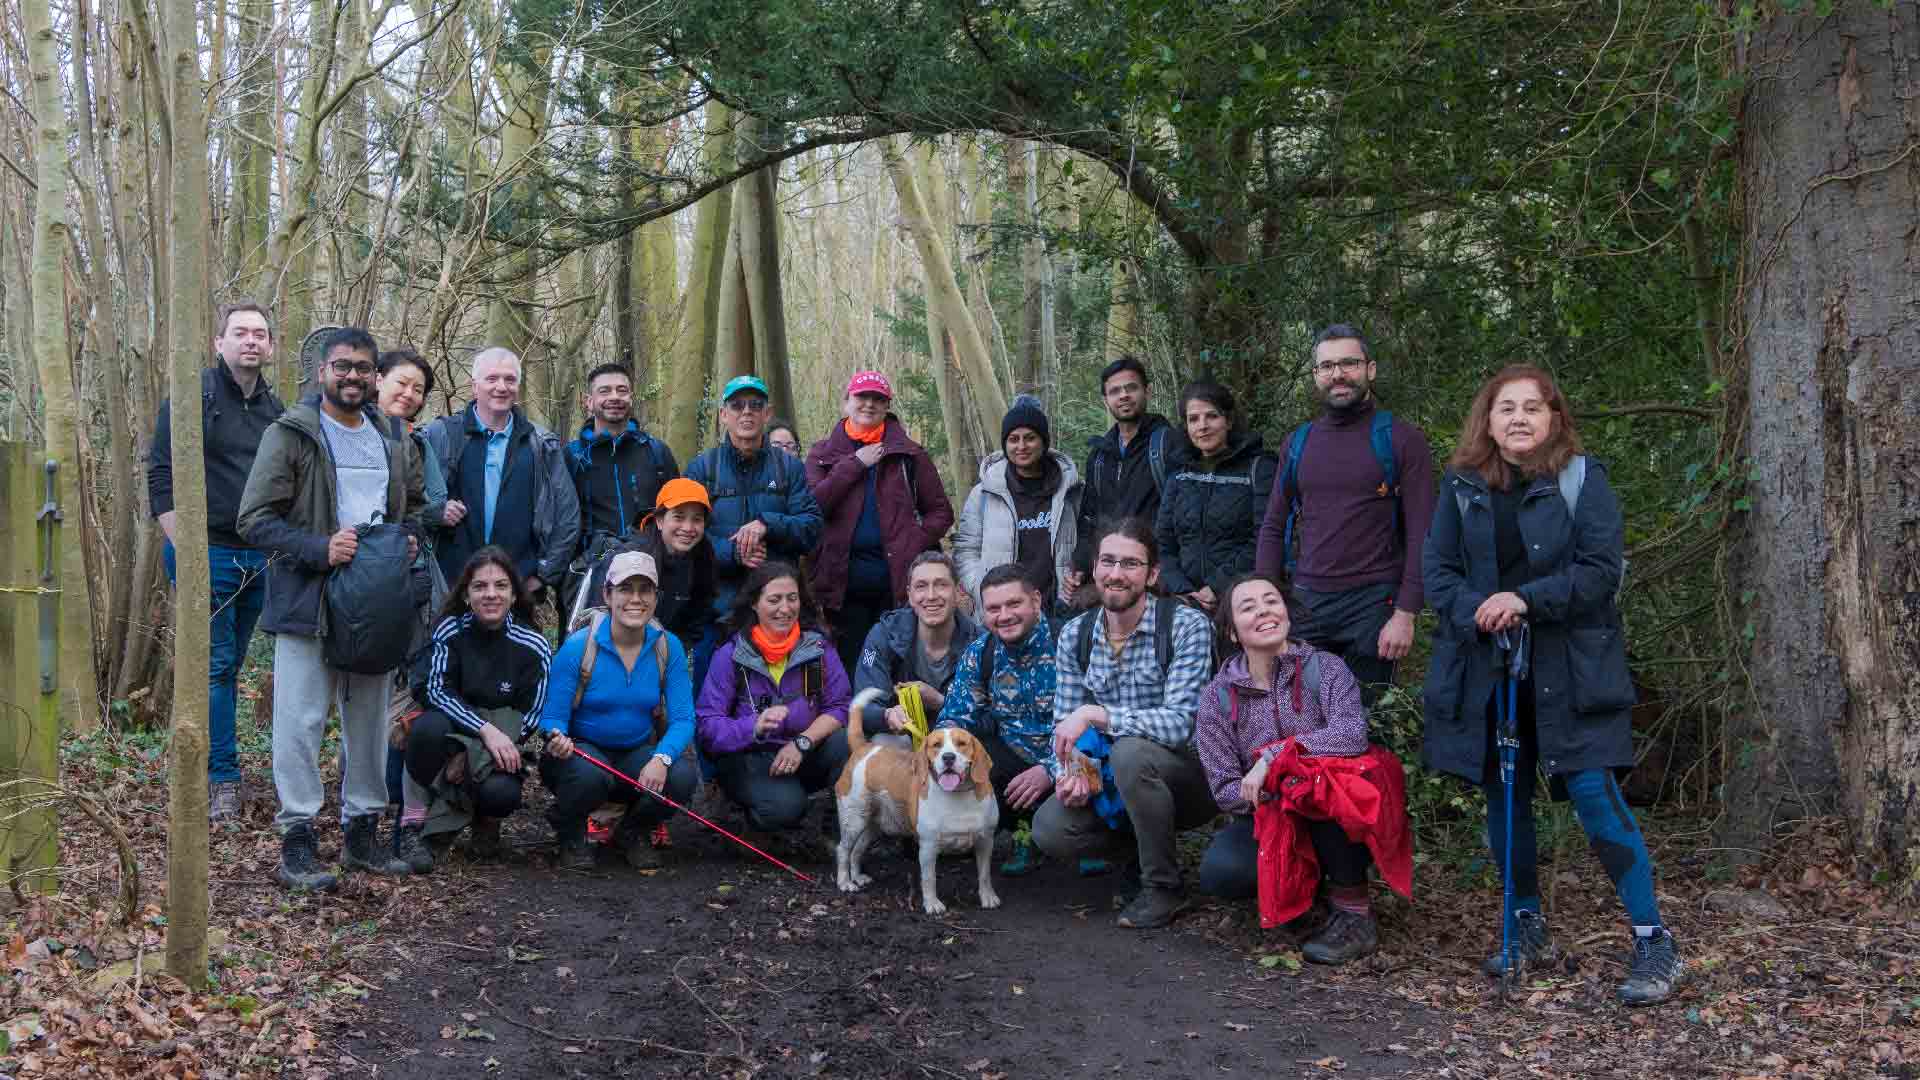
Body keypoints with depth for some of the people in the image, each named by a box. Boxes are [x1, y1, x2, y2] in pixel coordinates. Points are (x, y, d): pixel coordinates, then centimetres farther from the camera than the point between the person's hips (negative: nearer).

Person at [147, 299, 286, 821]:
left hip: (259, 559, 6)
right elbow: (161, 476, -9)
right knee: (214, 666, -6)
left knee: (229, 666, 12)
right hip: (207, 554, -5)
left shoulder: (275, 410, 12)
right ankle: (222, 779, -1)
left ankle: (216, 766, 21)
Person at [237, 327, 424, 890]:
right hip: (307, 604, -6)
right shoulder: (290, 435, -6)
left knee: (369, 721, 12)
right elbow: (255, 518, -10)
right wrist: (319, 549, -21)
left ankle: (362, 831, 23)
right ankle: (297, 840, 3)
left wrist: (410, 539, 4)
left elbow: (414, 505, 26)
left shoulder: (393, 440, 13)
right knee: (302, 721, -5)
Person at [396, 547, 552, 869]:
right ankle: (412, 824, -17)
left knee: (502, 792, -32)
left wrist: (470, 757, -18)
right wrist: (485, 730, -28)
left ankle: (486, 822, 7)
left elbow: (528, 721, -8)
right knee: (429, 727, -34)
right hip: (452, 730, 0)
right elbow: (435, 689, -14)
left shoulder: (532, 646, -9)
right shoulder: (451, 629, -7)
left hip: (501, 746, 0)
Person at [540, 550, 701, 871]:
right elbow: (553, 716, -11)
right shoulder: (578, 646, -14)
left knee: (683, 775, -27)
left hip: (638, 754, 3)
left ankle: (633, 831, 8)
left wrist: (661, 758, -30)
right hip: (582, 750, -3)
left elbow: (682, 718, -10)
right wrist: (556, 739, -36)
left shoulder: (668, 647, -5)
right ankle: (569, 833, 1)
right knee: (590, 774, -37)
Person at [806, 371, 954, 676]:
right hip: (844, 583, 1)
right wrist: (855, 464, -7)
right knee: (850, 669, 5)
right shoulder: (822, 453, 11)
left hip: (899, 580, 0)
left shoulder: (908, 454, 10)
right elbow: (812, 504, -6)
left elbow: (941, 511, 9)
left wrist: (915, 545, -7)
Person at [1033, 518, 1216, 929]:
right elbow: (1065, 724, 4)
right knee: (1049, 829, -21)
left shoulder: (1187, 626, -15)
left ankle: (1162, 886, -14)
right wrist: (1072, 770, -18)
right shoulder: (1074, 635, 1)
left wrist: (1094, 714, -30)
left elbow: (1180, 723, -24)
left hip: (1186, 776, -4)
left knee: (1130, 751, -35)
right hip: (1116, 780, 5)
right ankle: (1145, 847, 10)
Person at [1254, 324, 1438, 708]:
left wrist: (1405, 614, -13)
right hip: (1305, 604, 4)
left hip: (1372, 604, -4)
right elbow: (1273, 528, 14)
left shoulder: (1401, 440, -2)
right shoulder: (1299, 442, 11)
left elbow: (1420, 535, -6)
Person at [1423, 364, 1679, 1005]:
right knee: (1503, 799, 10)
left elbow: (1602, 568, -11)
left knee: (1594, 793, -11)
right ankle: (1528, 927, 27)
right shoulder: (1462, 486, 5)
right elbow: (1438, 570, 2)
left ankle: (1654, 943, -1)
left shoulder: (1581, 477, -4)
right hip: (1485, 664, 4)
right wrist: (1476, 611, -17)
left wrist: (1526, 600, -22)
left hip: (1569, 668, -4)